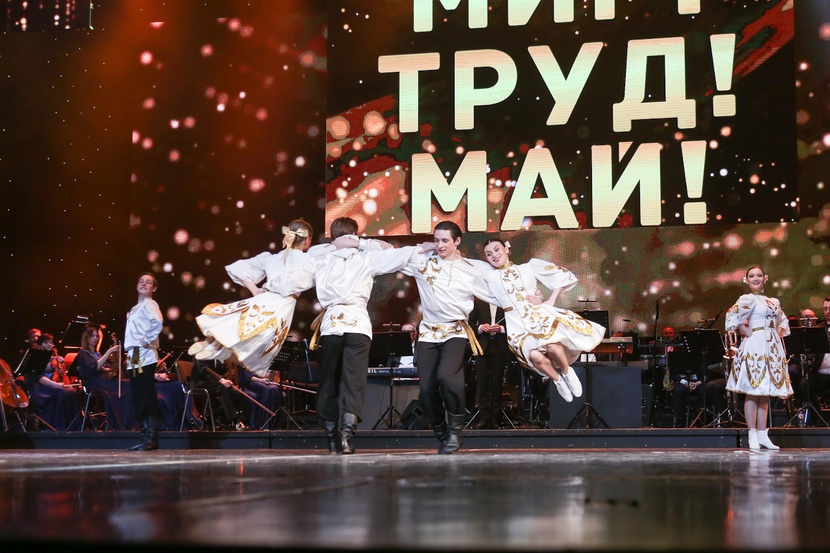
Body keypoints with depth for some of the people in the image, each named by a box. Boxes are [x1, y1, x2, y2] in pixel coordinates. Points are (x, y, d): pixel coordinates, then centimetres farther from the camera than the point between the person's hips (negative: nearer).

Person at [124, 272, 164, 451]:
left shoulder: (149, 304, -4)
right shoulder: (136, 307, 23)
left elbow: (157, 322, -24)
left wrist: (147, 341, -18)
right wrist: (129, 352, 15)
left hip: (144, 357, -9)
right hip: (134, 357, 9)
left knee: (146, 398, -11)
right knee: (139, 399, 8)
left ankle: (151, 438, -11)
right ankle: (146, 436, 10)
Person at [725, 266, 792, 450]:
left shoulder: (774, 302, 16)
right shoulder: (748, 299, -5)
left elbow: (782, 321, 31)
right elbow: (734, 317, -19)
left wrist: (779, 335, 13)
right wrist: (748, 334, -15)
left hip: (772, 348, 7)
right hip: (755, 348, -7)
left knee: (765, 392, 8)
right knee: (753, 391, -7)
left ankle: (763, 435, 11)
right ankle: (753, 436, -6)